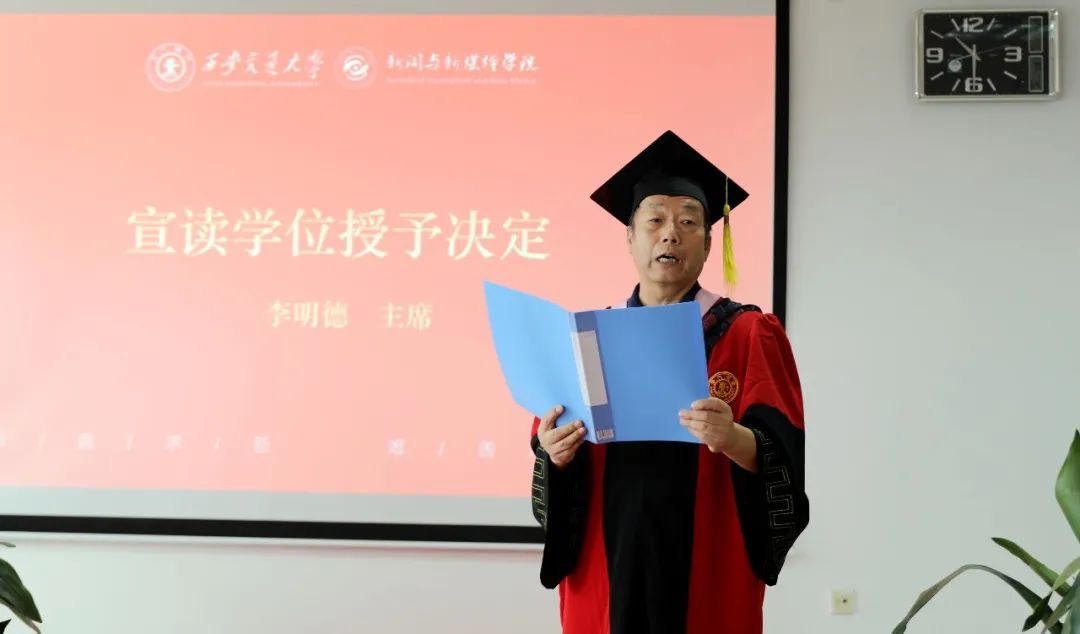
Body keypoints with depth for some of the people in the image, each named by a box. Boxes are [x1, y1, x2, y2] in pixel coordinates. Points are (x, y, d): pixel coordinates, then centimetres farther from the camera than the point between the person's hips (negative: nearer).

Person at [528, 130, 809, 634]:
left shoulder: (748, 335, 1)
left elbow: (784, 456, -8)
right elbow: (553, 452, 9)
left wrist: (733, 439, -28)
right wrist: (556, 453, -13)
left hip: (705, 572, -2)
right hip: (607, 570, 3)